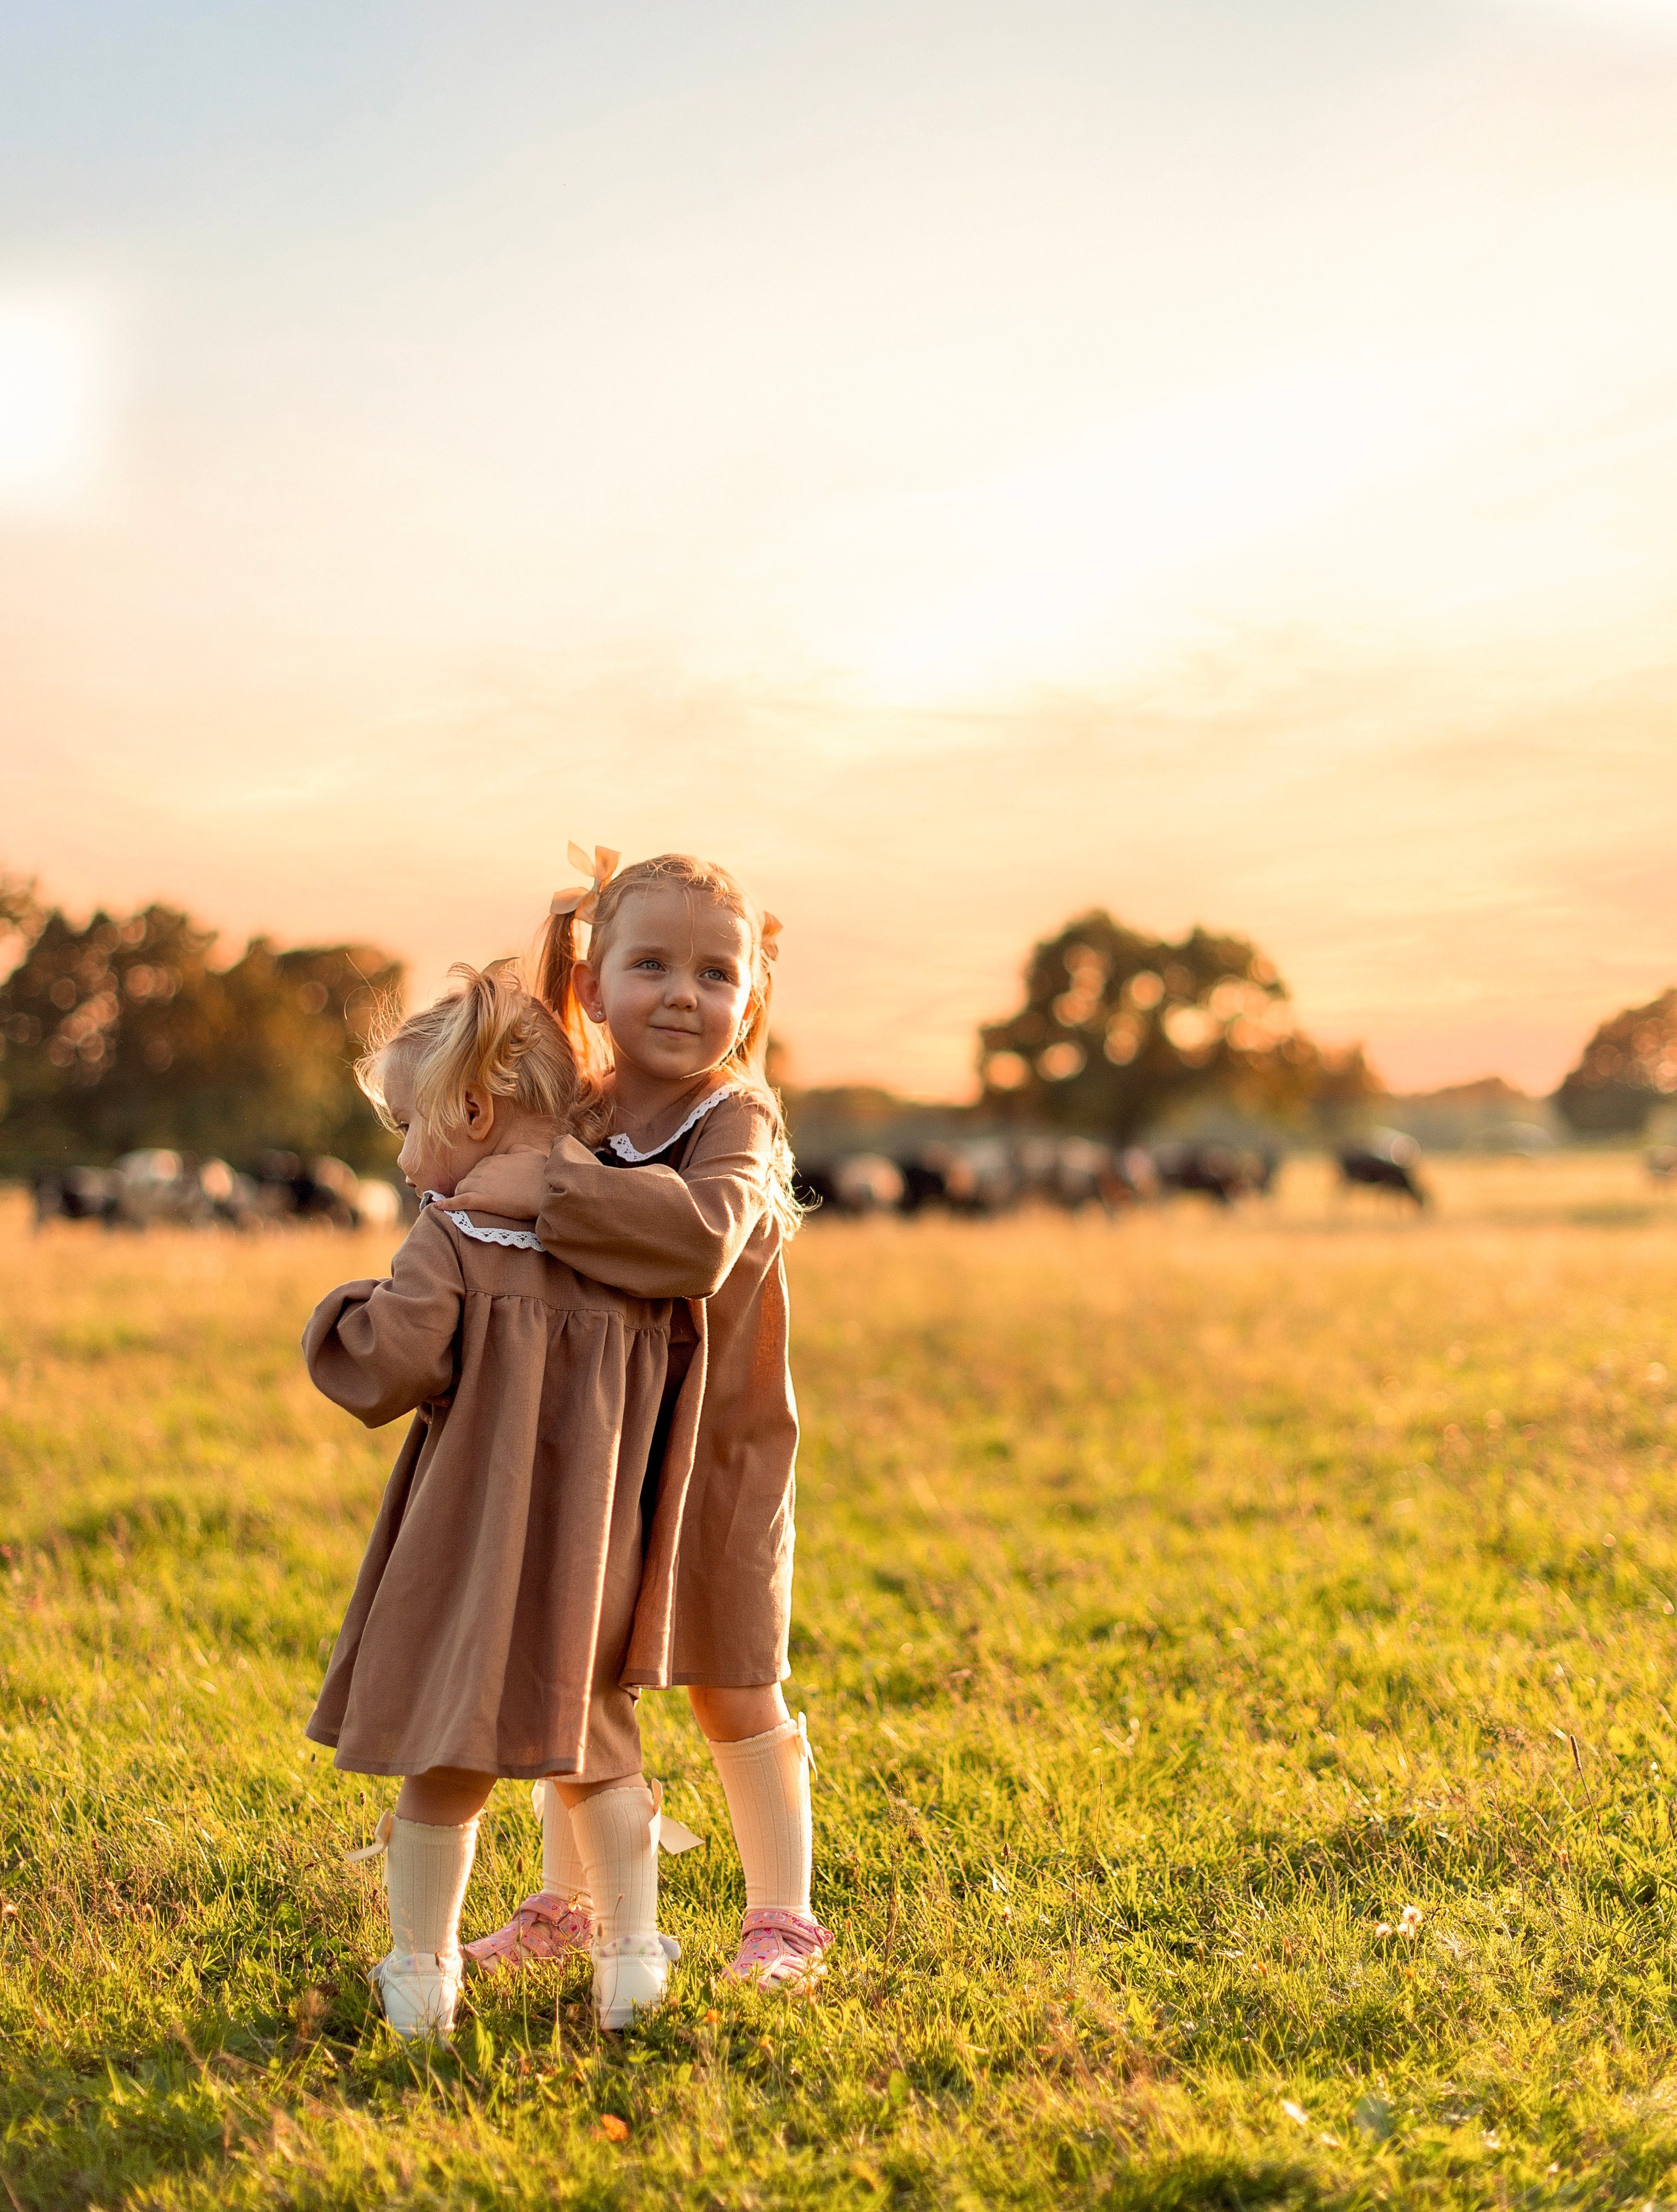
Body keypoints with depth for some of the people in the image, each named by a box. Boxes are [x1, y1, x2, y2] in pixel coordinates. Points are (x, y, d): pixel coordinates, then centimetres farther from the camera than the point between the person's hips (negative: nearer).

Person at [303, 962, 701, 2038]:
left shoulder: (451, 1242, -12)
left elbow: (387, 1368, -20)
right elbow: (662, 1384, 10)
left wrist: (348, 1317, -2)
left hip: (473, 1553, -4)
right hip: (596, 1550, 5)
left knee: (443, 1767, 8)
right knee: (599, 1749, 20)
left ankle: (423, 1974, 15)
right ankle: (632, 1950, 20)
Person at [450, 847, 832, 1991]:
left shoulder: (739, 1124, -17)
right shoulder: (573, 1118, 1)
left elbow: (701, 1234, -41)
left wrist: (553, 1192, -41)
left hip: (715, 1459, -5)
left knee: (734, 1694, 6)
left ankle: (784, 1917, 23)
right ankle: (565, 1901, 33)